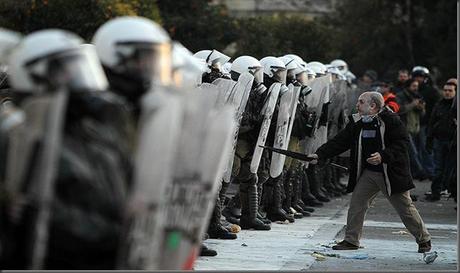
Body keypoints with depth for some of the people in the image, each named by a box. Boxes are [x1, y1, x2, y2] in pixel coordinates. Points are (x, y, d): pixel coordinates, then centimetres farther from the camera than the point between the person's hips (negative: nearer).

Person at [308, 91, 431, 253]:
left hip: (391, 173, -6)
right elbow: (339, 142, 5)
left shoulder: (390, 120, -11)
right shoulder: (356, 123, 7)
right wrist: (320, 155, -6)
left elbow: (402, 141, -15)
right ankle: (351, 240, 7)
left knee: (405, 208, 1)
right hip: (368, 173, 6)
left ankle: (424, 240, 15)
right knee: (356, 203, -3)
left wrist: (383, 156, -25)